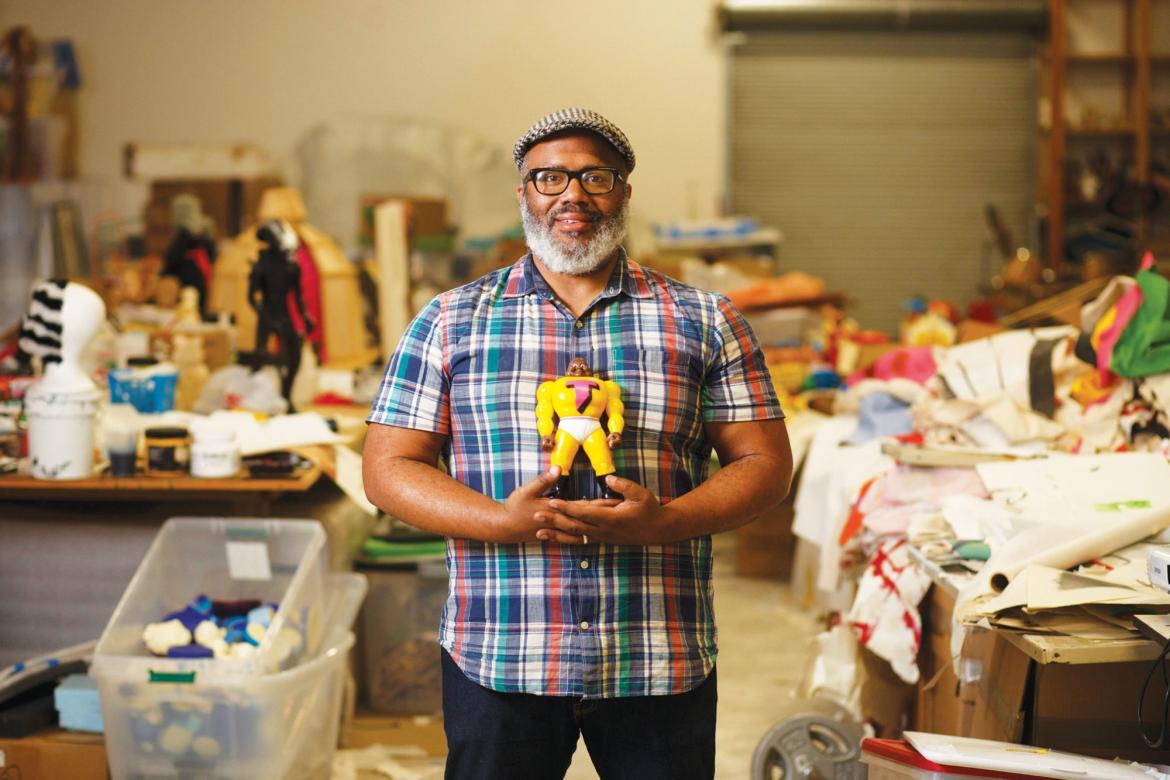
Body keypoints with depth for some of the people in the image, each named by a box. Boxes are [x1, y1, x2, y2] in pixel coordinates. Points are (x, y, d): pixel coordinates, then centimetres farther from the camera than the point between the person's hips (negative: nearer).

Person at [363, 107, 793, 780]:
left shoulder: (705, 322, 7)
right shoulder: (450, 322, 7)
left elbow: (766, 465, 5)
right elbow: (388, 468, 4)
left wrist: (662, 522, -14)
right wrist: (501, 521, -13)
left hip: (662, 668, 1)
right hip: (497, 664, 0)